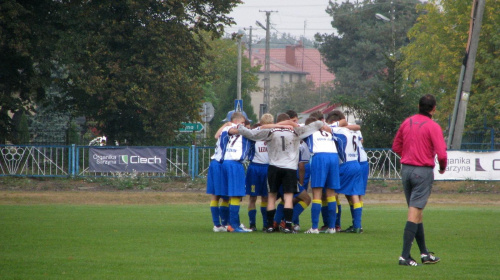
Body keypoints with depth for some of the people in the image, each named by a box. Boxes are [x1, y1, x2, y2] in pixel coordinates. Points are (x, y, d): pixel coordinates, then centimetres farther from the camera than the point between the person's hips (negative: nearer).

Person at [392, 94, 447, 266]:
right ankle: (405, 255, -13)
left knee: (416, 212, 15)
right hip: (423, 171, -6)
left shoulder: (407, 122, 7)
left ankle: (424, 253, 23)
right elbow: (441, 153, -16)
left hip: (406, 169, 6)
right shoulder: (433, 126, -11)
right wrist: (443, 167, 3)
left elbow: (396, 147, 15)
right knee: (415, 213, -7)